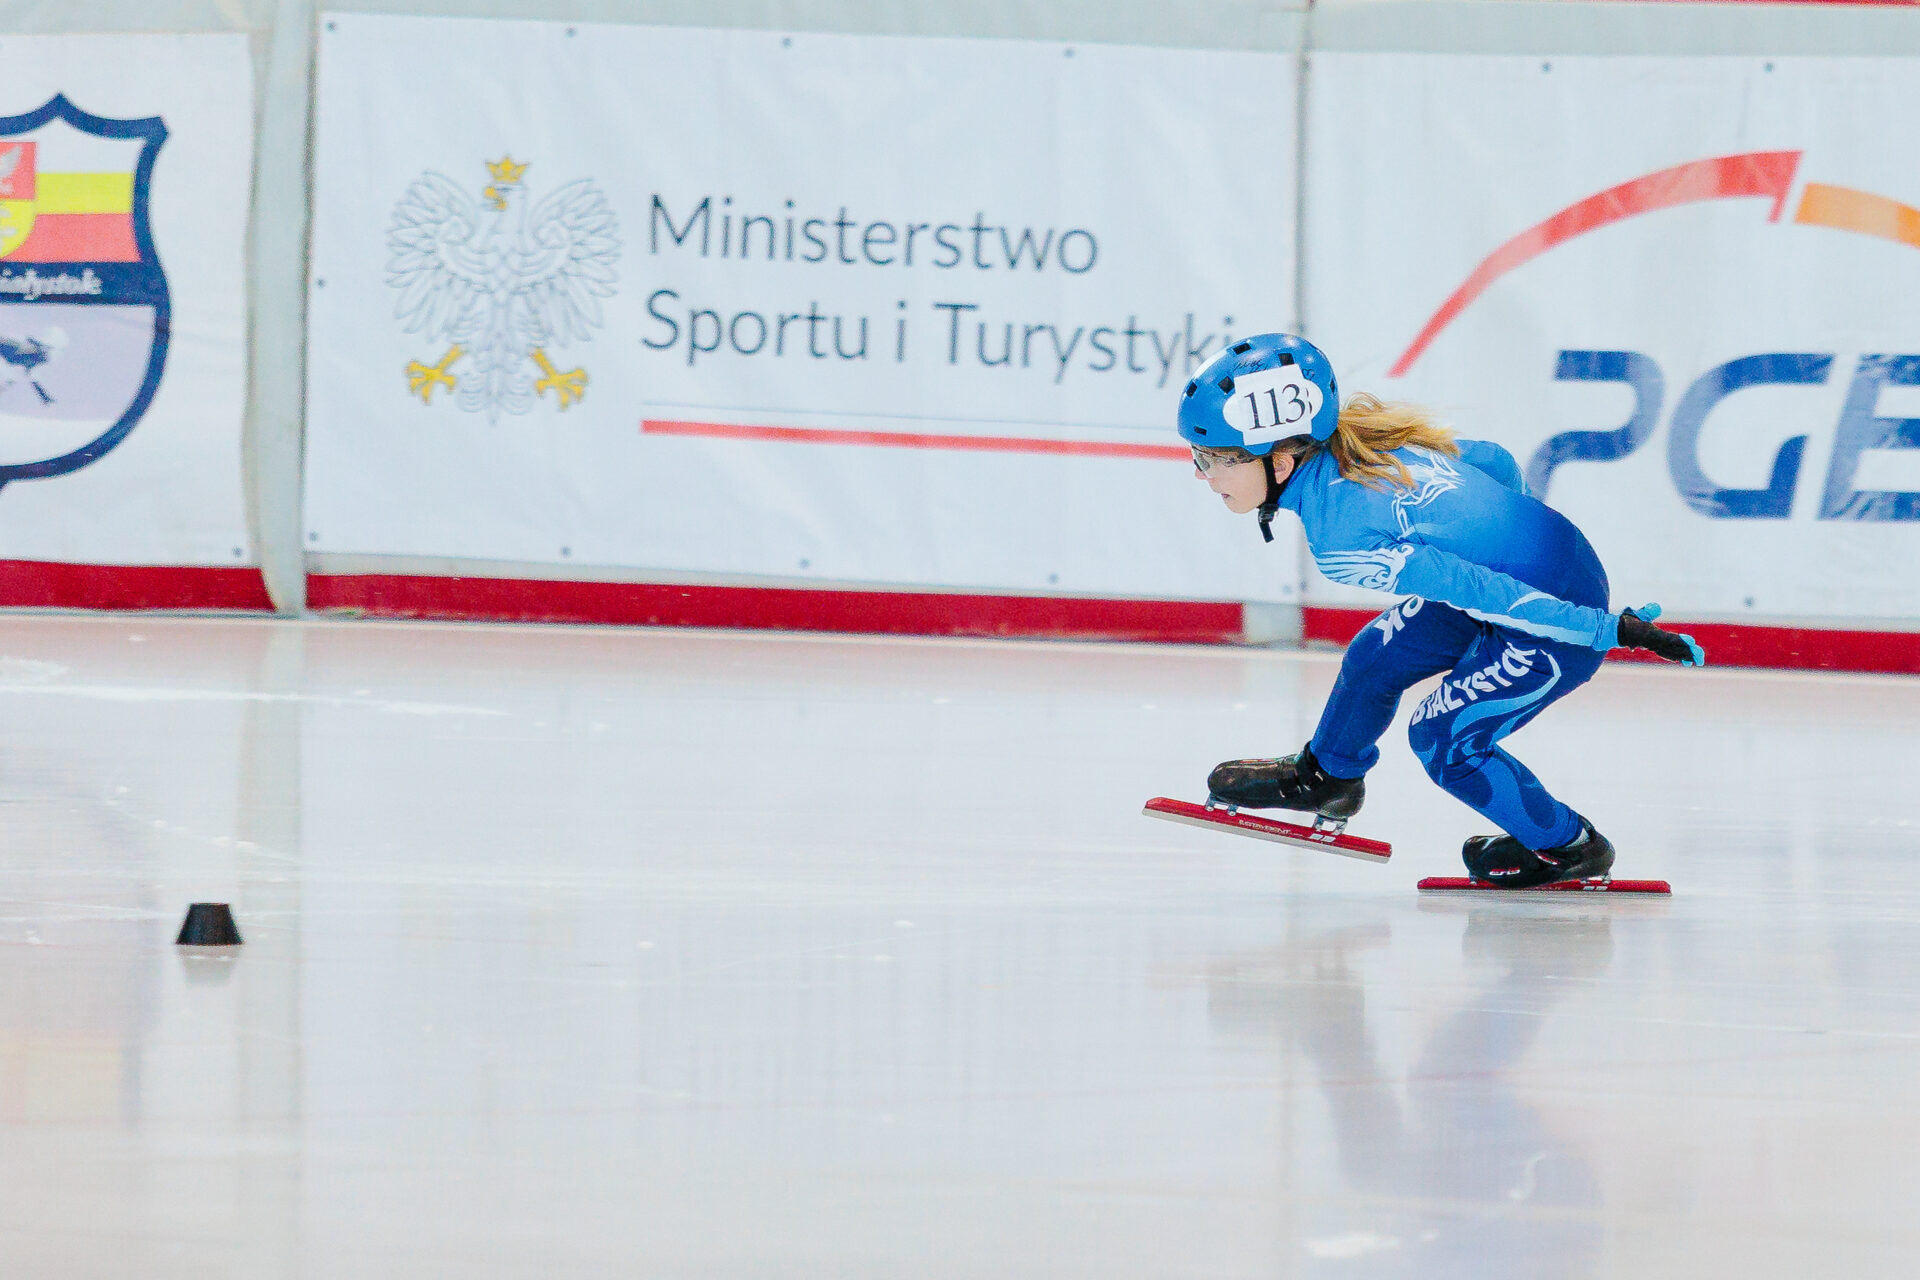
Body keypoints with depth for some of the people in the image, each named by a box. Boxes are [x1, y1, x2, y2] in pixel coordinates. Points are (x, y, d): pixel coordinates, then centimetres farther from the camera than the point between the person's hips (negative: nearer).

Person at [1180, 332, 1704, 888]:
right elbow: (1495, 459, 9)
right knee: (1376, 656, 16)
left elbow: (1477, 586, -28)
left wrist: (1608, 630, -26)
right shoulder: (1357, 440, -2)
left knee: (1441, 737, 3)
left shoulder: (1339, 542, -27)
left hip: (1562, 612, -9)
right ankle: (1326, 777, 42)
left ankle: (1567, 847, 22)